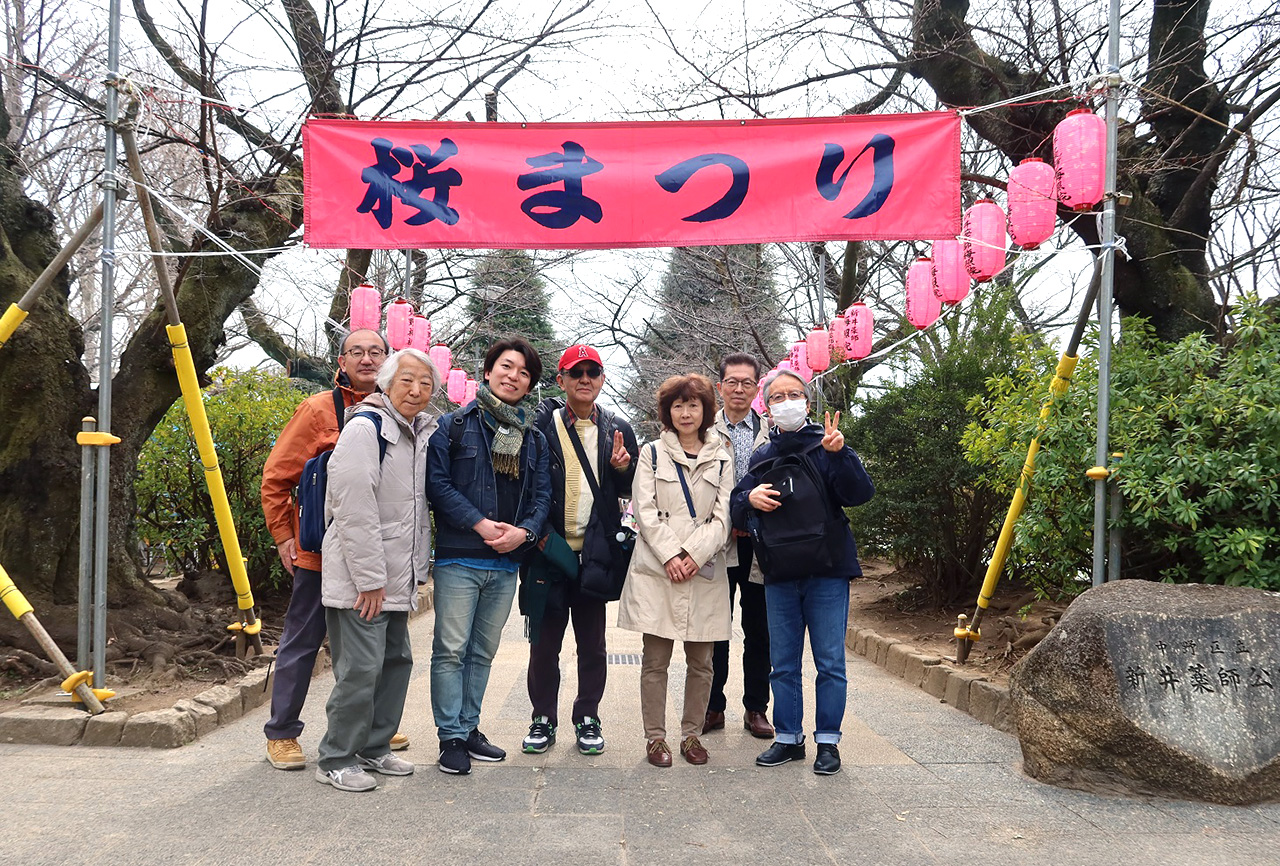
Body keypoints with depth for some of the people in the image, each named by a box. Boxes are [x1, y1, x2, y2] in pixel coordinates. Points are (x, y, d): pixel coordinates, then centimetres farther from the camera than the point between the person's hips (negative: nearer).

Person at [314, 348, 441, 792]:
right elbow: (354, 509, -19)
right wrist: (369, 579, -20)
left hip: (396, 578, 9)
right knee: (360, 668, -7)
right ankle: (336, 760, 8)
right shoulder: (366, 426, -14)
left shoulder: (422, 433, 13)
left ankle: (374, 748, 28)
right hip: (359, 577, -9)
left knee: (396, 661, 15)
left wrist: (416, 569, 16)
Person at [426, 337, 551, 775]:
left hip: (506, 562, 5)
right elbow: (438, 483, -9)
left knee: (483, 652, 13)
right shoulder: (454, 426, 0)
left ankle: (469, 727, 24)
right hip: (459, 558, -4)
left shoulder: (534, 439, 13)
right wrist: (481, 524, -17)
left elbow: (542, 495, 9)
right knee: (451, 649, -2)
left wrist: (524, 531, -11)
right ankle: (451, 736, 7)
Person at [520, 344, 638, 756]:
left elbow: (632, 492, 14)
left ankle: (587, 719, 25)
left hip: (595, 553, 2)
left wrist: (623, 468, -8)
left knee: (592, 645, 11)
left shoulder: (617, 429, 8)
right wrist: (536, 533, -12)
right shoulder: (541, 425, 0)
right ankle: (543, 719, 23)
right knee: (544, 643, 8)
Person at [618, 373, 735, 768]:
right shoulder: (652, 453, 8)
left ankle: (692, 733, 19)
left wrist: (695, 556, -9)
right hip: (657, 570, -2)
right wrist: (671, 556, -11)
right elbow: (645, 511, 0)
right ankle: (655, 737, 10)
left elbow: (722, 517, 5)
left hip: (705, 571, 2)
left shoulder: (721, 460, 12)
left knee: (700, 661, 6)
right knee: (655, 660, 1)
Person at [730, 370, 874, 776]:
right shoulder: (762, 456, 11)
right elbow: (737, 506, 13)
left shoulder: (826, 446, -2)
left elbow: (860, 493, -13)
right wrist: (749, 498, -9)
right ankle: (788, 738, 24)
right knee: (783, 664, 12)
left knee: (830, 663, 3)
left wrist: (840, 453, -28)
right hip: (779, 574, 4)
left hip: (827, 570, -4)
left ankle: (827, 741, 16)